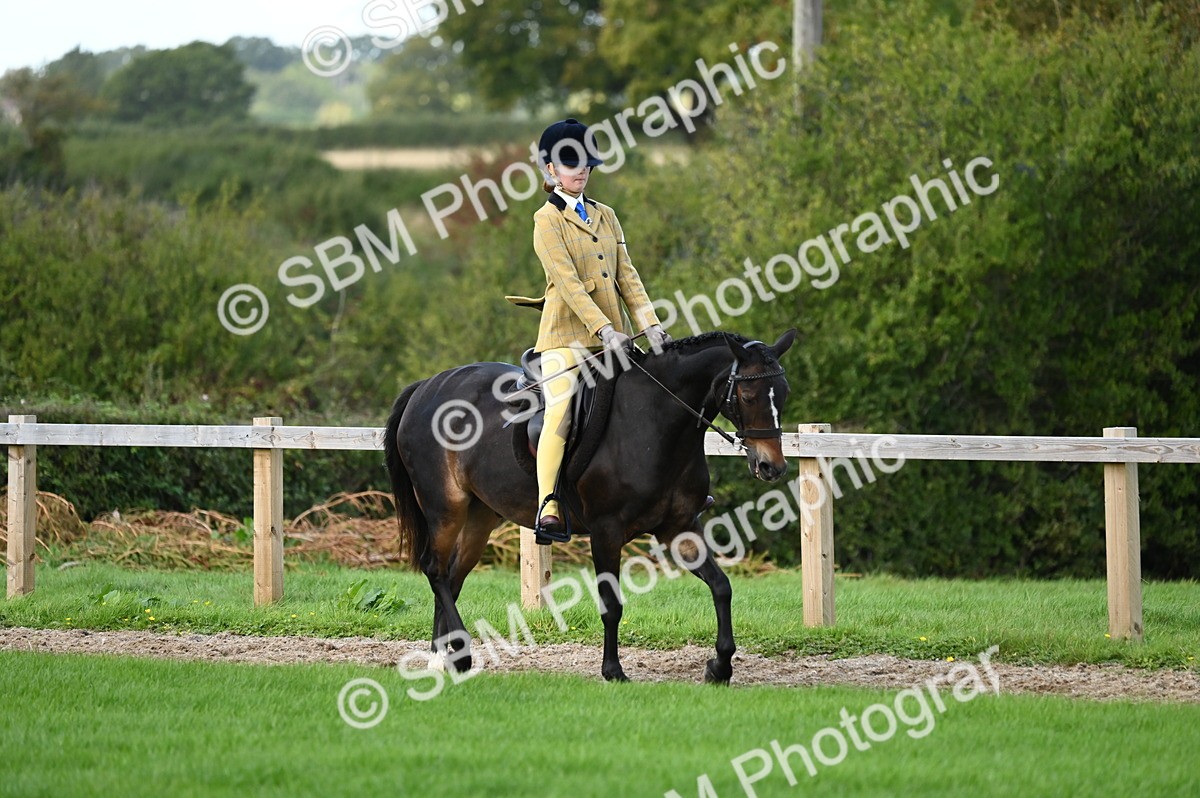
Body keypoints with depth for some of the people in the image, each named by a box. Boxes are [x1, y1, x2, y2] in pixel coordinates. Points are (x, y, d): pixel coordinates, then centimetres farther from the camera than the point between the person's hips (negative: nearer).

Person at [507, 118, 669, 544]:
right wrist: (605, 330, -21)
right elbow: (567, 282, -13)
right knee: (560, 413, -18)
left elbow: (627, 274, 11)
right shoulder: (547, 220, -3)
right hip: (567, 334, -7)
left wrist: (650, 324, -2)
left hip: (611, 335, 7)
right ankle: (548, 509, -26)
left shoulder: (605, 216, 16)